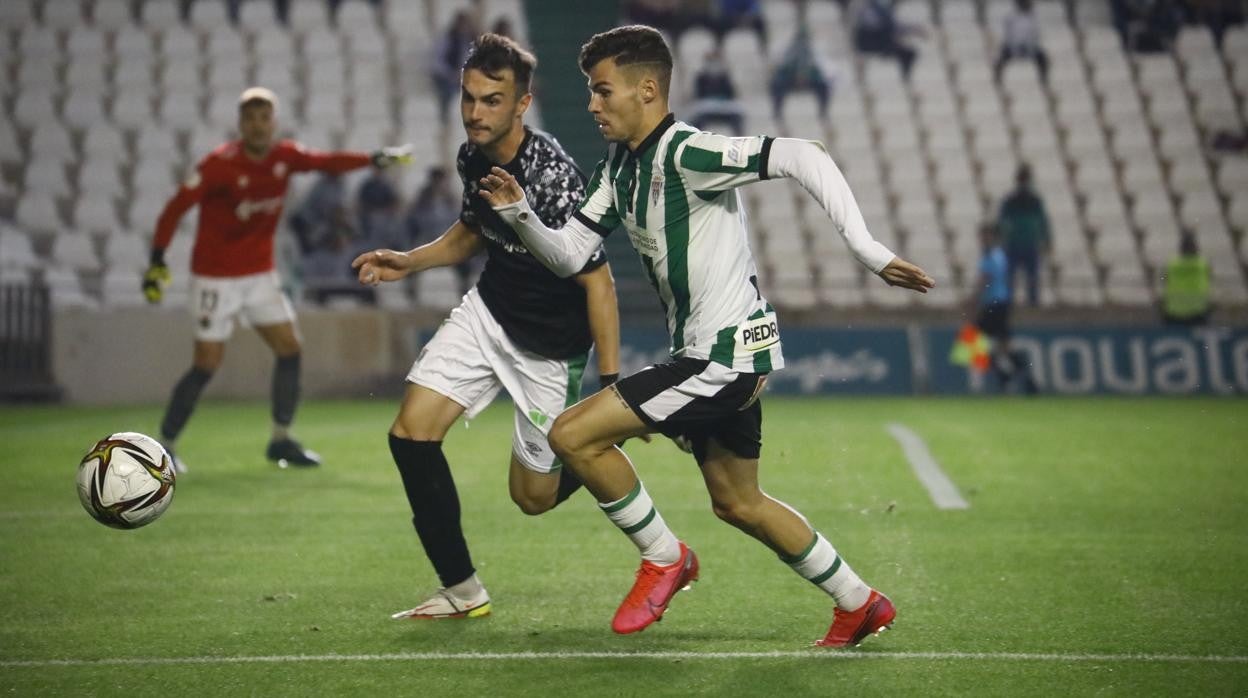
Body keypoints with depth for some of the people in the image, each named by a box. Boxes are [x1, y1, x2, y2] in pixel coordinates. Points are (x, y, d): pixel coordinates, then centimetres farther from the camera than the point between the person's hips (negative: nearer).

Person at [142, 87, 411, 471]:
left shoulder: (285, 157, -3)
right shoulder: (220, 164, -19)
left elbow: (327, 161, -2)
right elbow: (175, 208, -18)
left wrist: (375, 158, -18)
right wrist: (157, 262, -23)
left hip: (260, 273, 6)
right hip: (216, 277, -6)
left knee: (289, 348, -2)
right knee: (207, 363, -8)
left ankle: (281, 440, 10)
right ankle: (164, 445, 4)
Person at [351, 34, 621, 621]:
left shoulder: (553, 178, -28)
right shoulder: (473, 157, -4)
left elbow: (598, 282, -23)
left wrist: (611, 384, -24)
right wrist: (409, 262, 3)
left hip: (549, 345, -7)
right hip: (487, 311, 7)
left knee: (534, 495, 2)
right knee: (411, 431, -10)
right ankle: (462, 591, 2)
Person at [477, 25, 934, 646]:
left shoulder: (685, 153, -19)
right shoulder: (620, 166, 10)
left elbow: (803, 157, -27)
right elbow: (569, 255, 11)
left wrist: (868, 250, -31)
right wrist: (519, 214, -8)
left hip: (726, 353, -10)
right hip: (707, 356, 10)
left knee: (573, 435, -12)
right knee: (737, 503, 20)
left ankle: (664, 558, 6)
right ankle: (860, 604, 32)